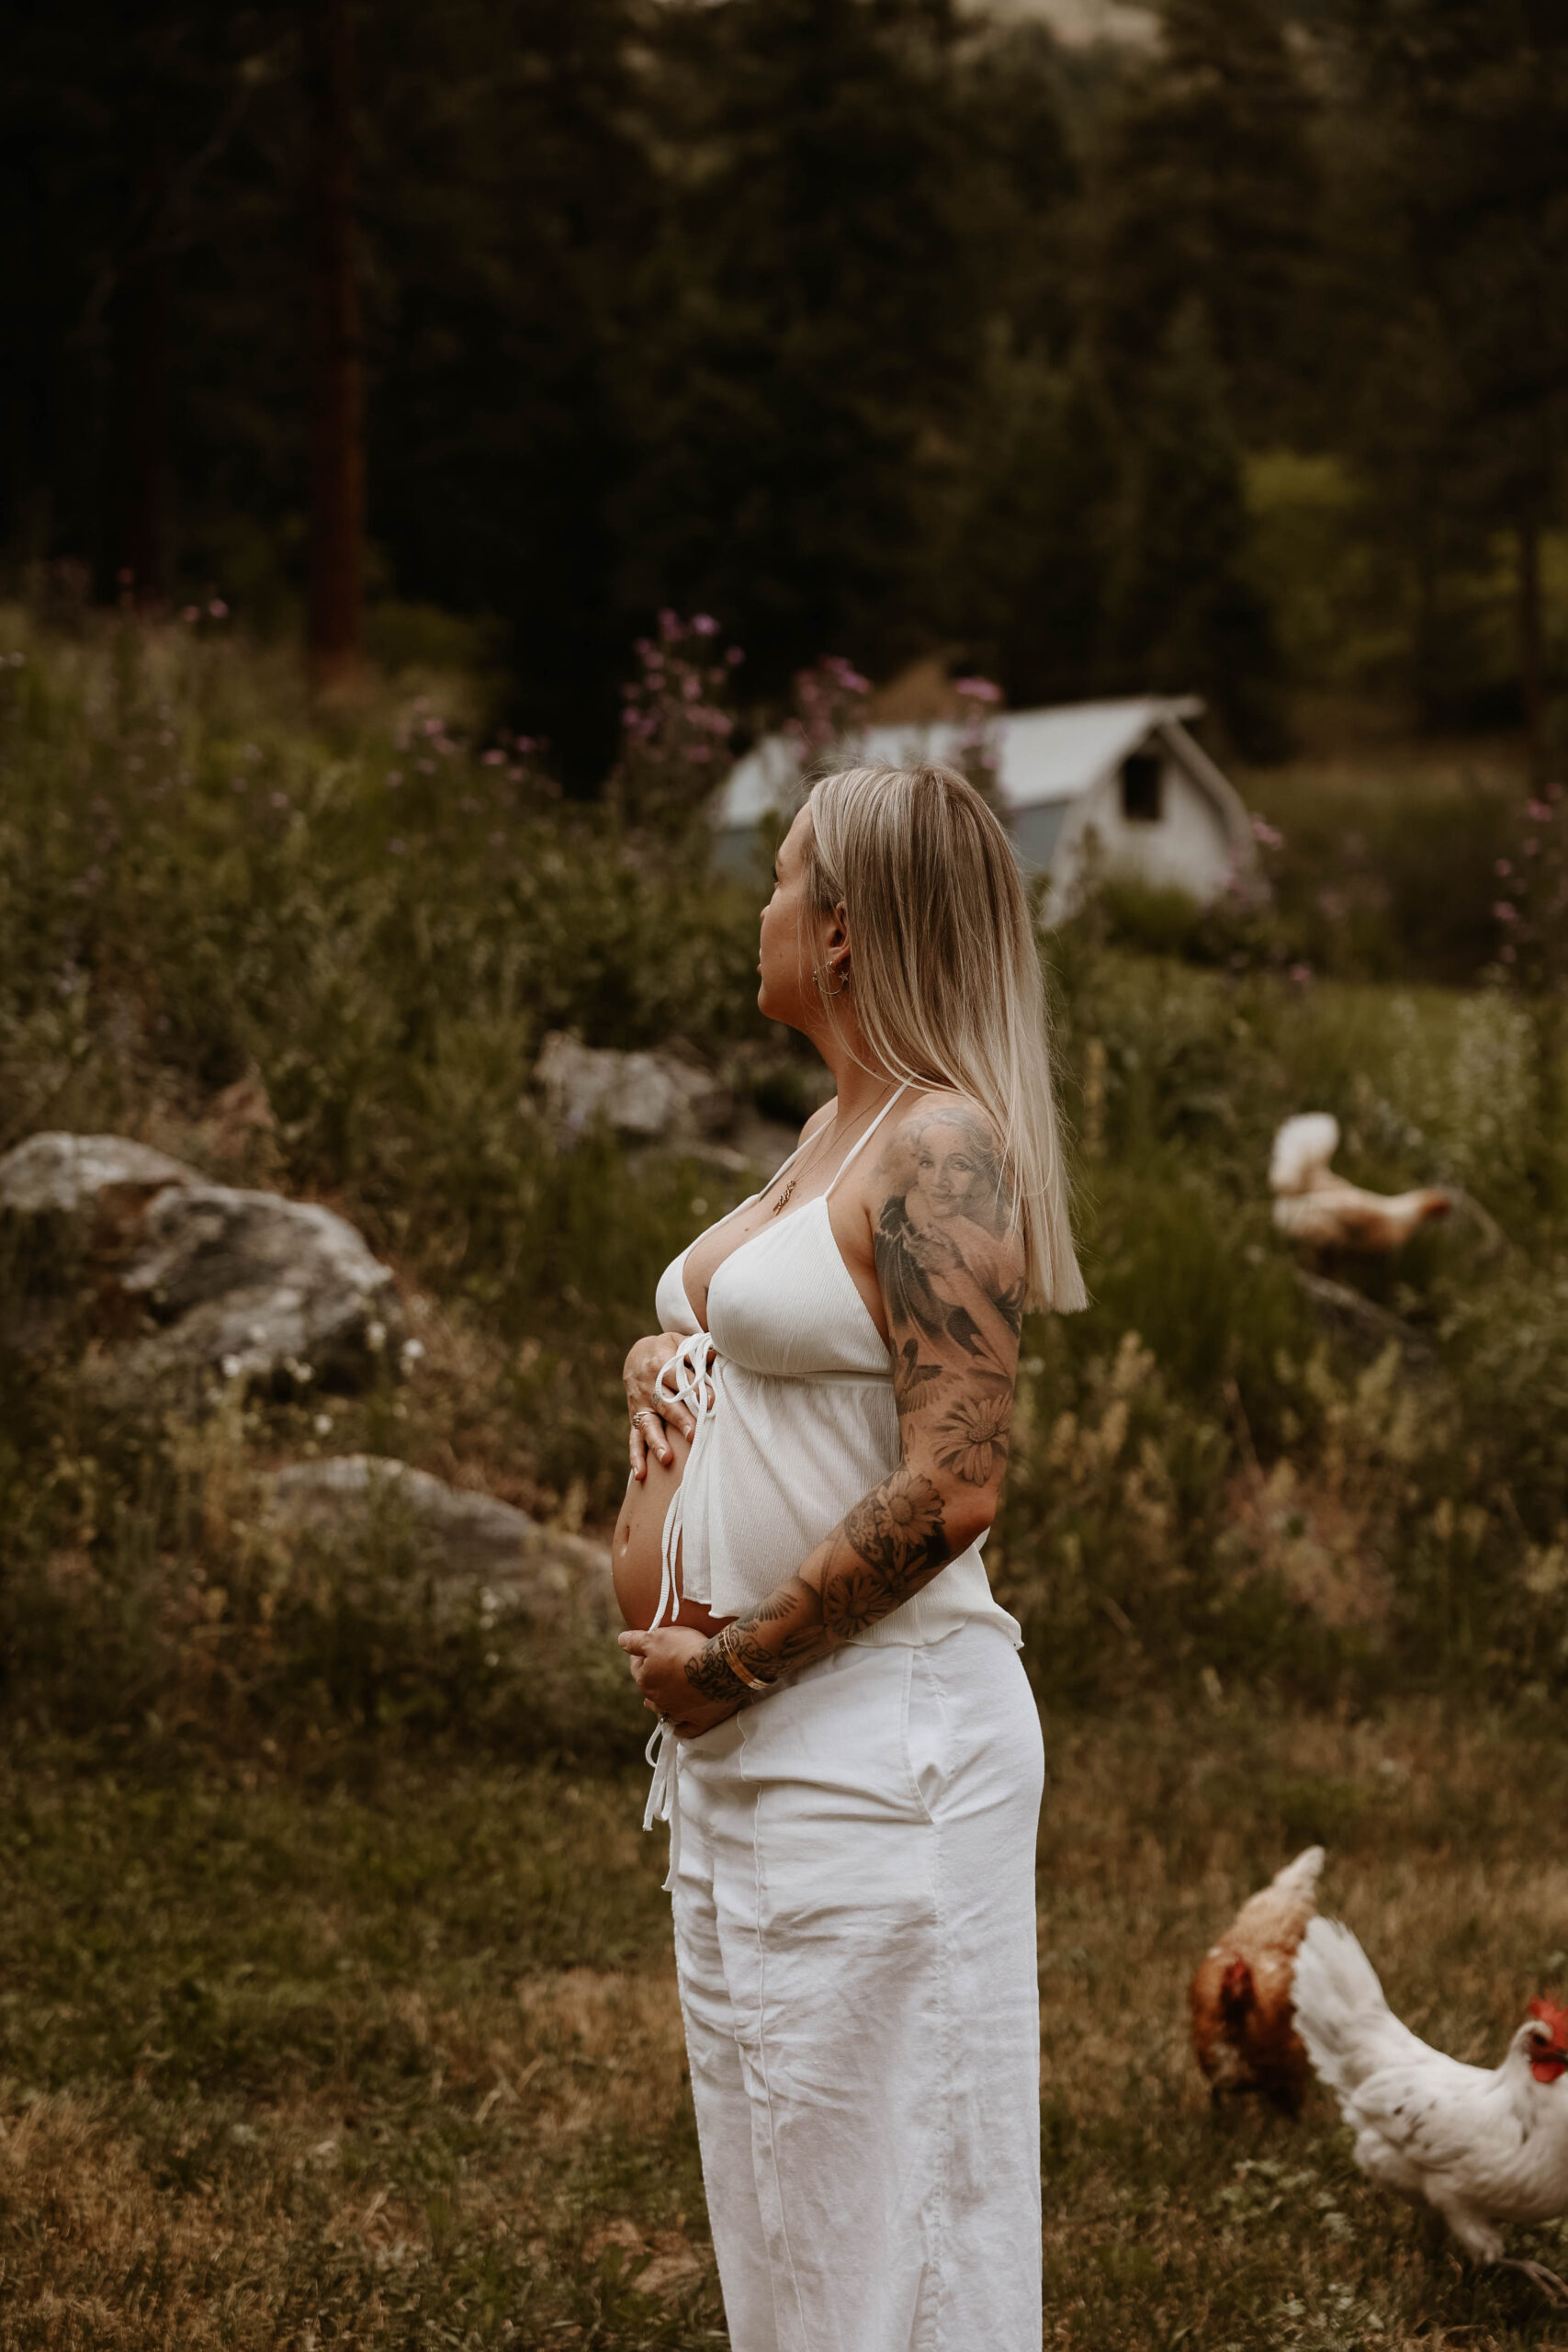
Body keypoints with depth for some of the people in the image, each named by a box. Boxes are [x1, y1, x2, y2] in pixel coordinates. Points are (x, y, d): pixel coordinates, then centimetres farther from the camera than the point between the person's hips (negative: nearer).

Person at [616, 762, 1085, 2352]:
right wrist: (657, 1364, 6)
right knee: (768, 2203, 18)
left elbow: (952, 1483, -23)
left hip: (875, 1740, -10)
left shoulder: (945, 1150, -16)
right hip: (743, 1744, 10)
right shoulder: (832, 1133, 13)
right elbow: (714, 1328, 29)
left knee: (871, 2223, -1)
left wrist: (732, 1664, -17)